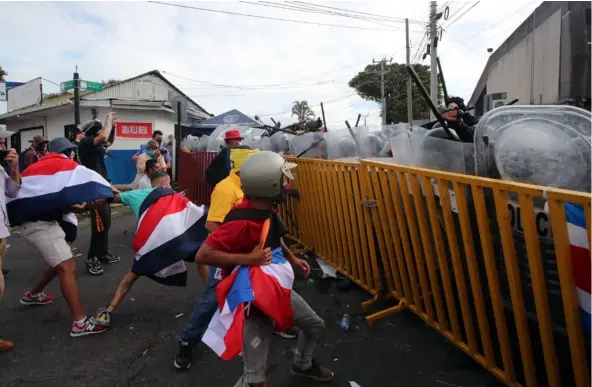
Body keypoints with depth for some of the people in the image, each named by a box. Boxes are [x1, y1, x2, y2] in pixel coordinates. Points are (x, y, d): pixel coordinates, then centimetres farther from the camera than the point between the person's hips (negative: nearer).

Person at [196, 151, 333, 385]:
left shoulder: (266, 209, -5)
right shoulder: (242, 222, -32)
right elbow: (203, 255, -32)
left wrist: (292, 259, 11)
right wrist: (248, 259, -33)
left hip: (277, 289, 9)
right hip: (253, 300, -8)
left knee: (316, 326, 25)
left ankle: (302, 365, 55)